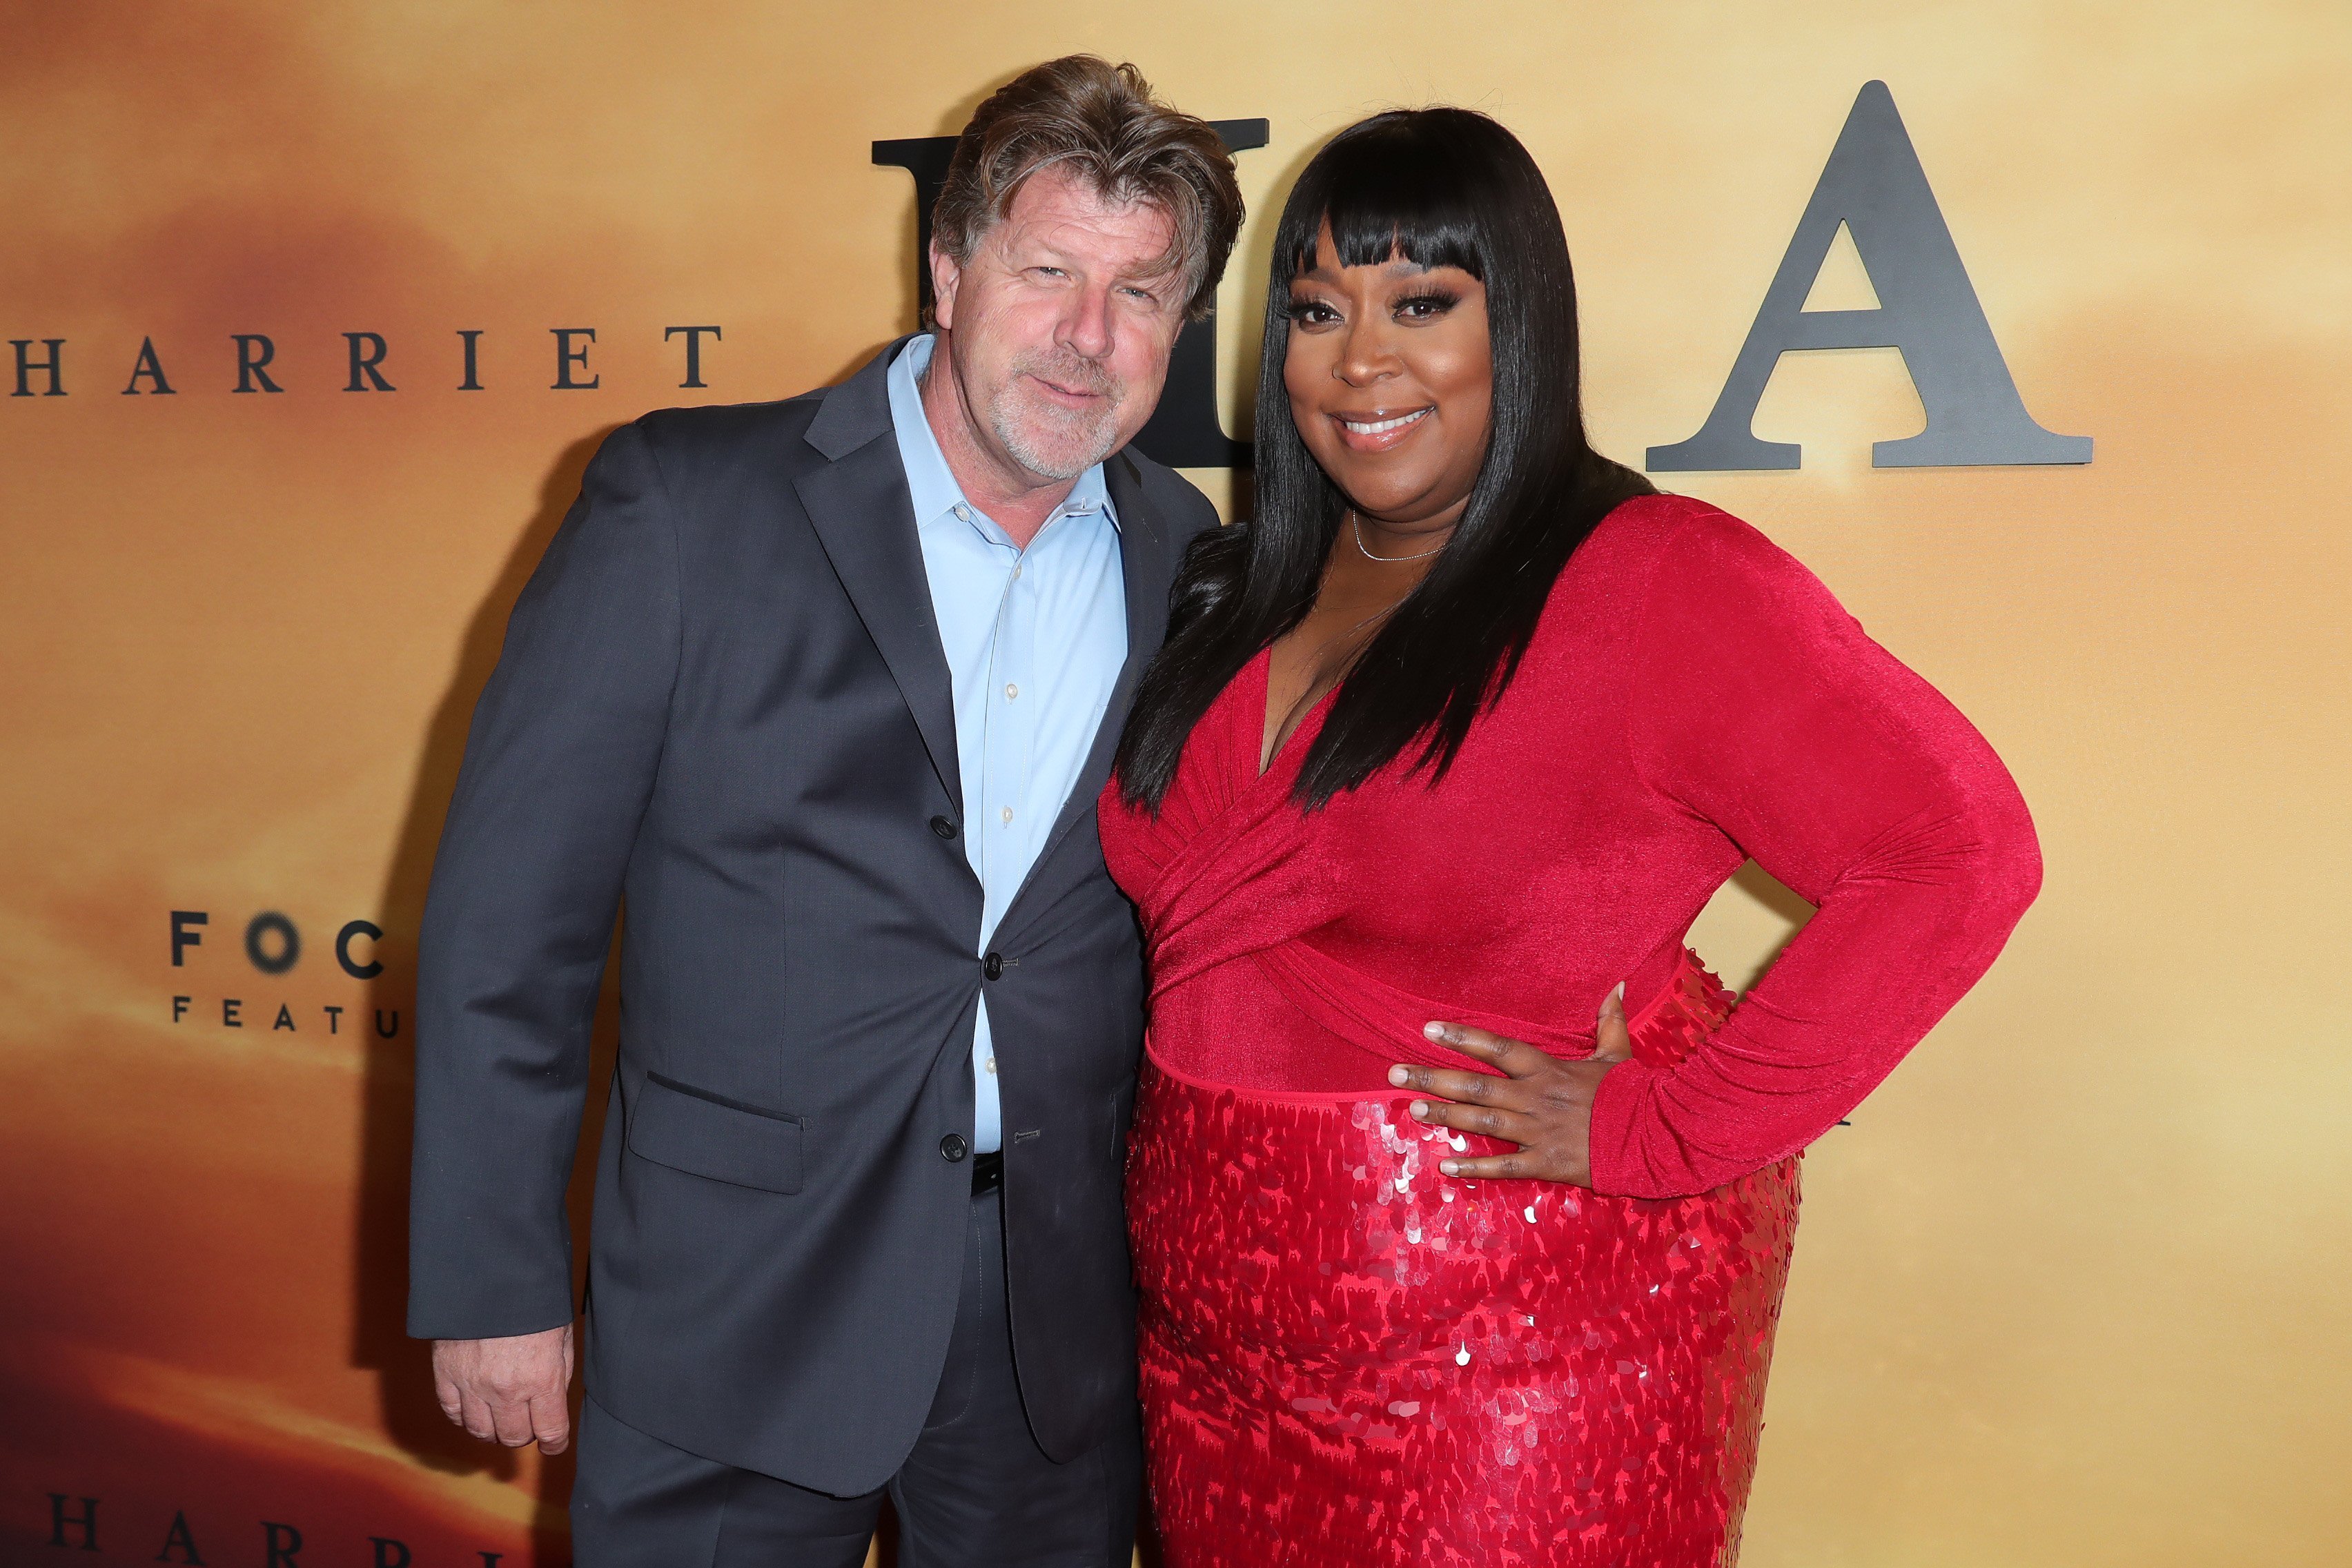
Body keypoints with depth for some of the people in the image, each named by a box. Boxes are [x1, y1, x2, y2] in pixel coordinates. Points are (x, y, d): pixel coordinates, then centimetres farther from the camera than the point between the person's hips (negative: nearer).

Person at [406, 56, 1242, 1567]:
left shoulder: (1185, 561, 2)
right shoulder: (682, 502, -9)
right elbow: (509, 915, -8)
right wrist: (492, 1278, -8)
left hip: (1062, 1319, 4)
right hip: (740, 1311, -3)